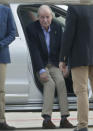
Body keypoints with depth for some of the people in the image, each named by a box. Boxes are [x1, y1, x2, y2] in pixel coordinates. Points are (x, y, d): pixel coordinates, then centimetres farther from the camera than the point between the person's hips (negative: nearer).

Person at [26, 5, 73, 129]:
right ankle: (47, 119, -32)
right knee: (50, 83, -28)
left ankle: (64, 119, -26)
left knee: (61, 82, -24)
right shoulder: (32, 28, -11)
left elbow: (61, 47, 4)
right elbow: (34, 51, -17)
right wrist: (41, 71, -24)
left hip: (54, 64, 3)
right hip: (40, 65, -3)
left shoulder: (57, 27, 1)